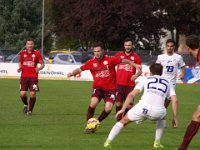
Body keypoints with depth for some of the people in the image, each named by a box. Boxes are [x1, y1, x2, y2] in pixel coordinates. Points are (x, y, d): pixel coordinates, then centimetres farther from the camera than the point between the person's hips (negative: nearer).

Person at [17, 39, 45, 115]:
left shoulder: (37, 53, -2)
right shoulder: (23, 53, 5)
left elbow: (42, 64, 2)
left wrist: (39, 68, -20)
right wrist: (19, 68, -3)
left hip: (33, 76, -1)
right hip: (24, 76, 1)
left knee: (33, 94, -9)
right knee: (22, 94, -9)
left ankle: (30, 110, 9)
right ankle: (25, 105, 24)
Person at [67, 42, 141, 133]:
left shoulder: (110, 60, -4)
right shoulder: (91, 62, 0)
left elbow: (123, 61, 1)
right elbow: (80, 69, 2)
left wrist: (134, 65, -6)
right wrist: (71, 73, -15)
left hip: (110, 88, 0)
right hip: (98, 87, 0)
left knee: (108, 108, -17)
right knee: (93, 103, -26)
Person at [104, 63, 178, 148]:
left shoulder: (146, 80, 21)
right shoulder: (167, 83, 26)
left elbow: (131, 94, 11)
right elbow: (175, 101, 13)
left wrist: (123, 109, 13)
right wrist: (175, 118, 18)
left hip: (142, 108, -1)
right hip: (158, 112, 1)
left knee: (124, 121, 24)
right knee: (162, 118, 39)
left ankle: (108, 142, 15)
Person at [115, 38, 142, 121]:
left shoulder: (136, 57, 3)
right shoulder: (119, 55, 8)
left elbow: (140, 70, -1)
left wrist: (136, 75, -23)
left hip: (130, 85, -1)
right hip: (119, 84, 1)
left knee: (129, 105, -4)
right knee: (118, 103, -5)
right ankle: (119, 121, 6)